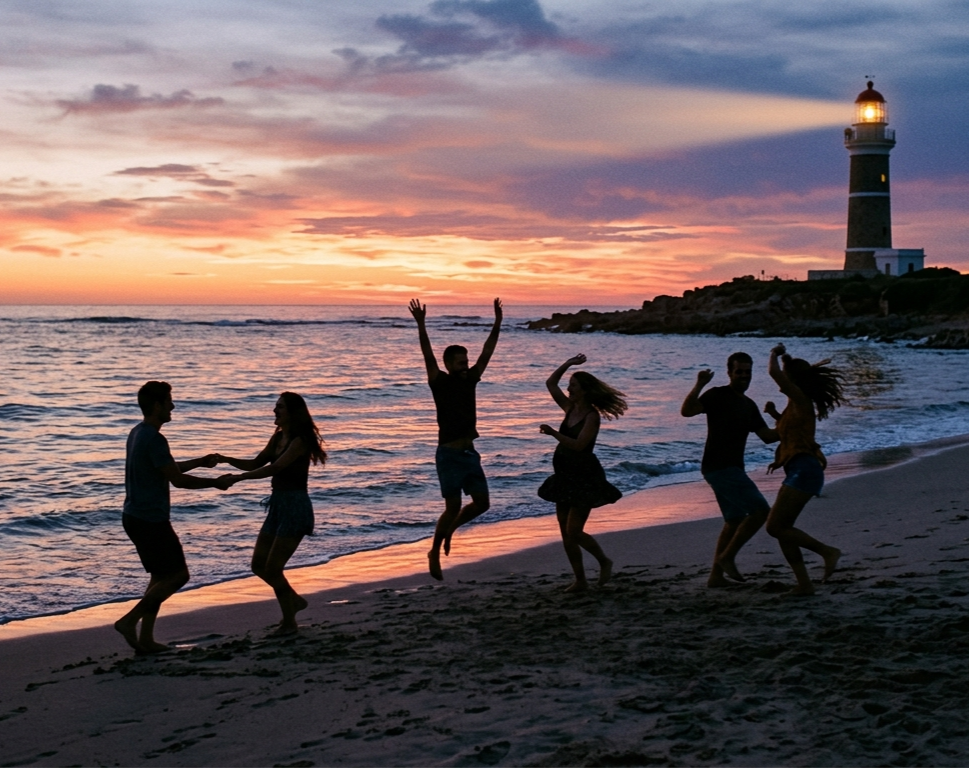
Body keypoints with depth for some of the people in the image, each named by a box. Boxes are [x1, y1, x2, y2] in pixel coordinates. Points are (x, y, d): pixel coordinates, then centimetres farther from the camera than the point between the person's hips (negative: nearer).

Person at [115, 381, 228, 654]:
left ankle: (146, 639, 15)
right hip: (151, 519, -10)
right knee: (178, 575, -1)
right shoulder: (154, 439, -19)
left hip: (135, 517, 10)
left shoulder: (137, 434, 12)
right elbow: (177, 479, -19)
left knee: (161, 576, 16)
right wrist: (214, 483, -7)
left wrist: (200, 462, 26)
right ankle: (129, 620, -4)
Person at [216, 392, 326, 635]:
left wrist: (237, 478, -29)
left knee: (272, 568, -6)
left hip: (295, 507, -9)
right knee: (259, 565, 11)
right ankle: (294, 600, 31)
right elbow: (256, 464, 14)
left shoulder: (299, 441, -16)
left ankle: (289, 622, 10)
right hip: (278, 505, 9)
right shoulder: (278, 437, 10)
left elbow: (274, 468, -25)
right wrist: (228, 460, -3)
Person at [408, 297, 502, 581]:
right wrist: (421, 325, -30)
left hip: (470, 453, 6)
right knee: (453, 506, -6)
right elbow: (428, 355, -19)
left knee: (482, 502, 6)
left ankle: (449, 529, 30)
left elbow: (487, 352, 7)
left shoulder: (469, 380, 8)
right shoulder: (440, 382, -6)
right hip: (449, 454, -6)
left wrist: (497, 323, 0)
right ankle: (435, 553, 11)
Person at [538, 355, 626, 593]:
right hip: (565, 477, 8)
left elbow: (579, 444, -23)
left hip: (584, 477, -8)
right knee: (565, 533, 6)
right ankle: (580, 580, 12)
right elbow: (550, 384, 14)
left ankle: (604, 562, 13)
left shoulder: (592, 416, -12)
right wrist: (568, 364, 8)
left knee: (573, 530, -10)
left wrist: (554, 433, -30)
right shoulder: (570, 409, 9)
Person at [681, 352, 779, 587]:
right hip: (720, 467, -10)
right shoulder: (718, 396, -8)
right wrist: (699, 386, -35)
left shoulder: (749, 406, 18)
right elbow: (686, 411, -22)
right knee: (760, 510, -14)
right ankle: (727, 557, -7)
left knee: (735, 521, 12)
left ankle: (716, 575, 15)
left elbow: (768, 436, 15)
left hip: (731, 468, 10)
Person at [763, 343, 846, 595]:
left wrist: (775, 354, 0)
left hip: (804, 470, -10)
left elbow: (773, 372, -19)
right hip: (800, 472, 10)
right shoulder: (796, 405, 19)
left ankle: (827, 551, -10)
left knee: (775, 527, -13)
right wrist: (774, 413, 28)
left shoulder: (801, 400, -8)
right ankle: (804, 584, 7)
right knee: (781, 529, 8)